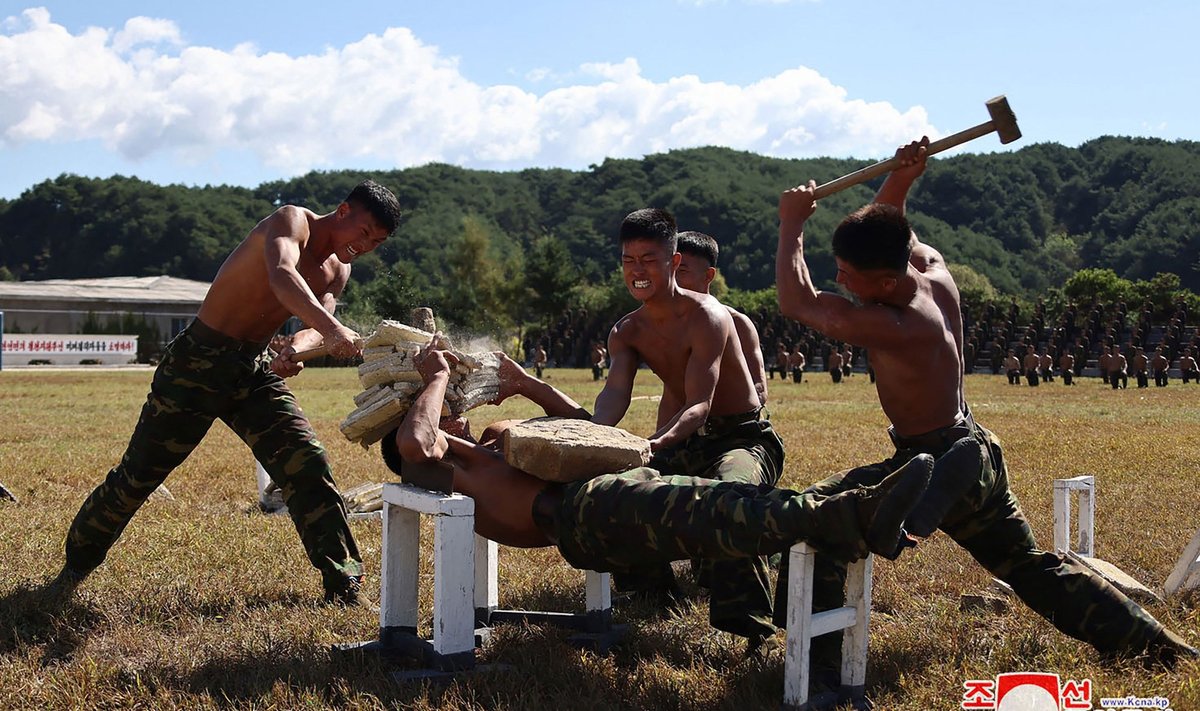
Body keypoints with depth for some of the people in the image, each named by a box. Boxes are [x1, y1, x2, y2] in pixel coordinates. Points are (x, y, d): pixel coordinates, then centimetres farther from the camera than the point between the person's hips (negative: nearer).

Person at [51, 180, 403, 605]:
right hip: (198, 362, -6)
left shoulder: (337, 271, 7)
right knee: (138, 474, 4)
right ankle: (76, 563, 25)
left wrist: (296, 350, -33)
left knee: (307, 466, -9)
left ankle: (343, 581, -1)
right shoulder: (292, 221, -15)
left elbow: (315, 326, -9)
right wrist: (331, 328, -54)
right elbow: (281, 275, -38)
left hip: (256, 369, 6)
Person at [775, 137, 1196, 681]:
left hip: (936, 468, -9)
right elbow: (887, 233, 11)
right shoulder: (935, 273, -7)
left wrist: (792, 224, -12)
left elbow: (797, 303, -23)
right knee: (1034, 568, 25)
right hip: (978, 456, 9)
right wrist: (901, 179, -9)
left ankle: (819, 659, -10)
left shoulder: (894, 327, -30)